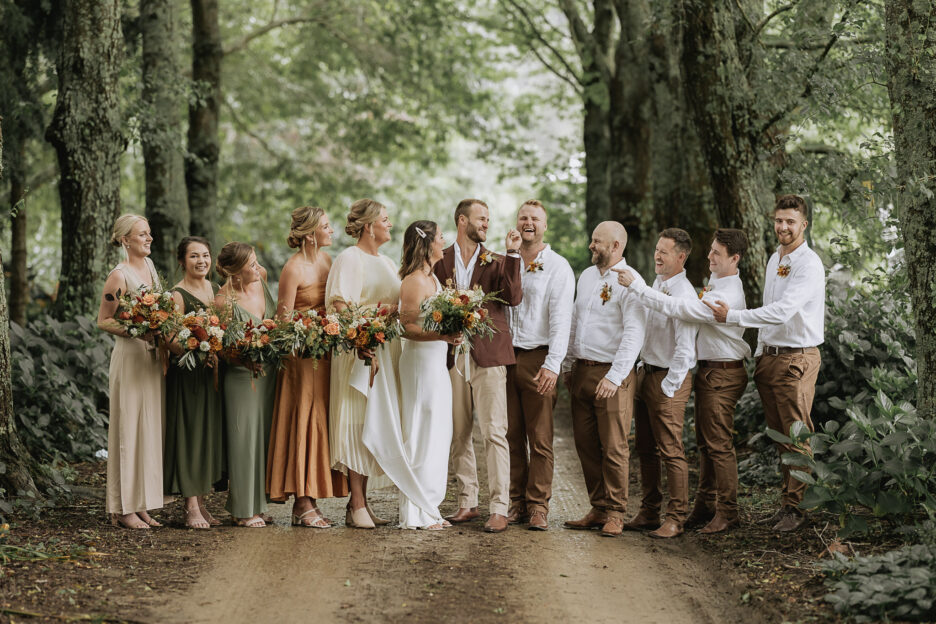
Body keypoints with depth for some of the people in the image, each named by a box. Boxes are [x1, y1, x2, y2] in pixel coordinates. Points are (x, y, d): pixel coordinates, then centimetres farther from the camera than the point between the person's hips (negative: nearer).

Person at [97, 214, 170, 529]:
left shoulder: (149, 265, 11)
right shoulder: (119, 275, -11)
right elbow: (103, 321, -9)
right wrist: (137, 332, -21)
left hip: (153, 356, 8)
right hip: (130, 357, -8)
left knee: (151, 429, 8)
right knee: (129, 429, -4)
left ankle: (141, 505, 13)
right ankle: (124, 507, 2)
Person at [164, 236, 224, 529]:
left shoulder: (214, 289, 11)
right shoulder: (178, 295, -11)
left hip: (212, 372, 7)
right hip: (186, 373, -7)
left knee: (209, 433, 9)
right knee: (189, 432, -4)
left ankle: (201, 502, 17)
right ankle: (191, 508, 0)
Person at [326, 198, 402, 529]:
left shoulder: (387, 262, 20)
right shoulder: (349, 259, -6)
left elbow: (400, 305, 20)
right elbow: (340, 305, -16)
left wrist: (393, 308, -2)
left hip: (387, 350, 8)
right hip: (360, 351, -8)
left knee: (376, 424, 7)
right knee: (358, 424, -8)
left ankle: (361, 501, 11)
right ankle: (357, 506, -7)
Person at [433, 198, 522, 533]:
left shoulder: (496, 262, 7)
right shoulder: (440, 260, 9)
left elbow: (513, 298, -8)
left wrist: (512, 254, -12)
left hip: (488, 355, -2)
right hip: (452, 357, 2)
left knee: (494, 433, -6)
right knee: (458, 434, 7)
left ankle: (499, 509, -5)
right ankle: (467, 503, 18)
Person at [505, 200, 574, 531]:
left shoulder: (558, 267, 0)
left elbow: (561, 320, -7)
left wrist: (553, 364, -17)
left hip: (538, 359, -4)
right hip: (505, 356, 4)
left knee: (540, 438, -3)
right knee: (512, 435, 4)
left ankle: (538, 506, 1)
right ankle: (516, 503, 10)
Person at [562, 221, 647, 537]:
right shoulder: (586, 276, 15)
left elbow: (633, 335, -16)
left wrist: (614, 377, -21)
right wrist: (568, 365, 19)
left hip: (611, 375, -7)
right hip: (581, 371, 7)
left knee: (614, 448, -4)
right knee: (586, 445, 8)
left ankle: (615, 513, 6)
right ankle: (598, 509, 16)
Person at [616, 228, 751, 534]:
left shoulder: (727, 295, -23)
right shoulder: (715, 283, 11)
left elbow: (676, 307, -29)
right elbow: (695, 316, 20)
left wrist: (635, 286, -27)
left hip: (722, 374, -10)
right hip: (708, 370, 10)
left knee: (719, 444, -4)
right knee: (705, 442, 14)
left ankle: (726, 511, 4)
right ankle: (705, 506, 22)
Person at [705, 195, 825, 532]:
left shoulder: (808, 264, -12)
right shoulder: (774, 260, 16)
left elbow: (782, 311, -23)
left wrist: (732, 316, -19)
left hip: (797, 359, -8)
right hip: (769, 356, 8)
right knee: (780, 437, 10)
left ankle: (796, 506, 0)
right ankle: (787, 501, 16)